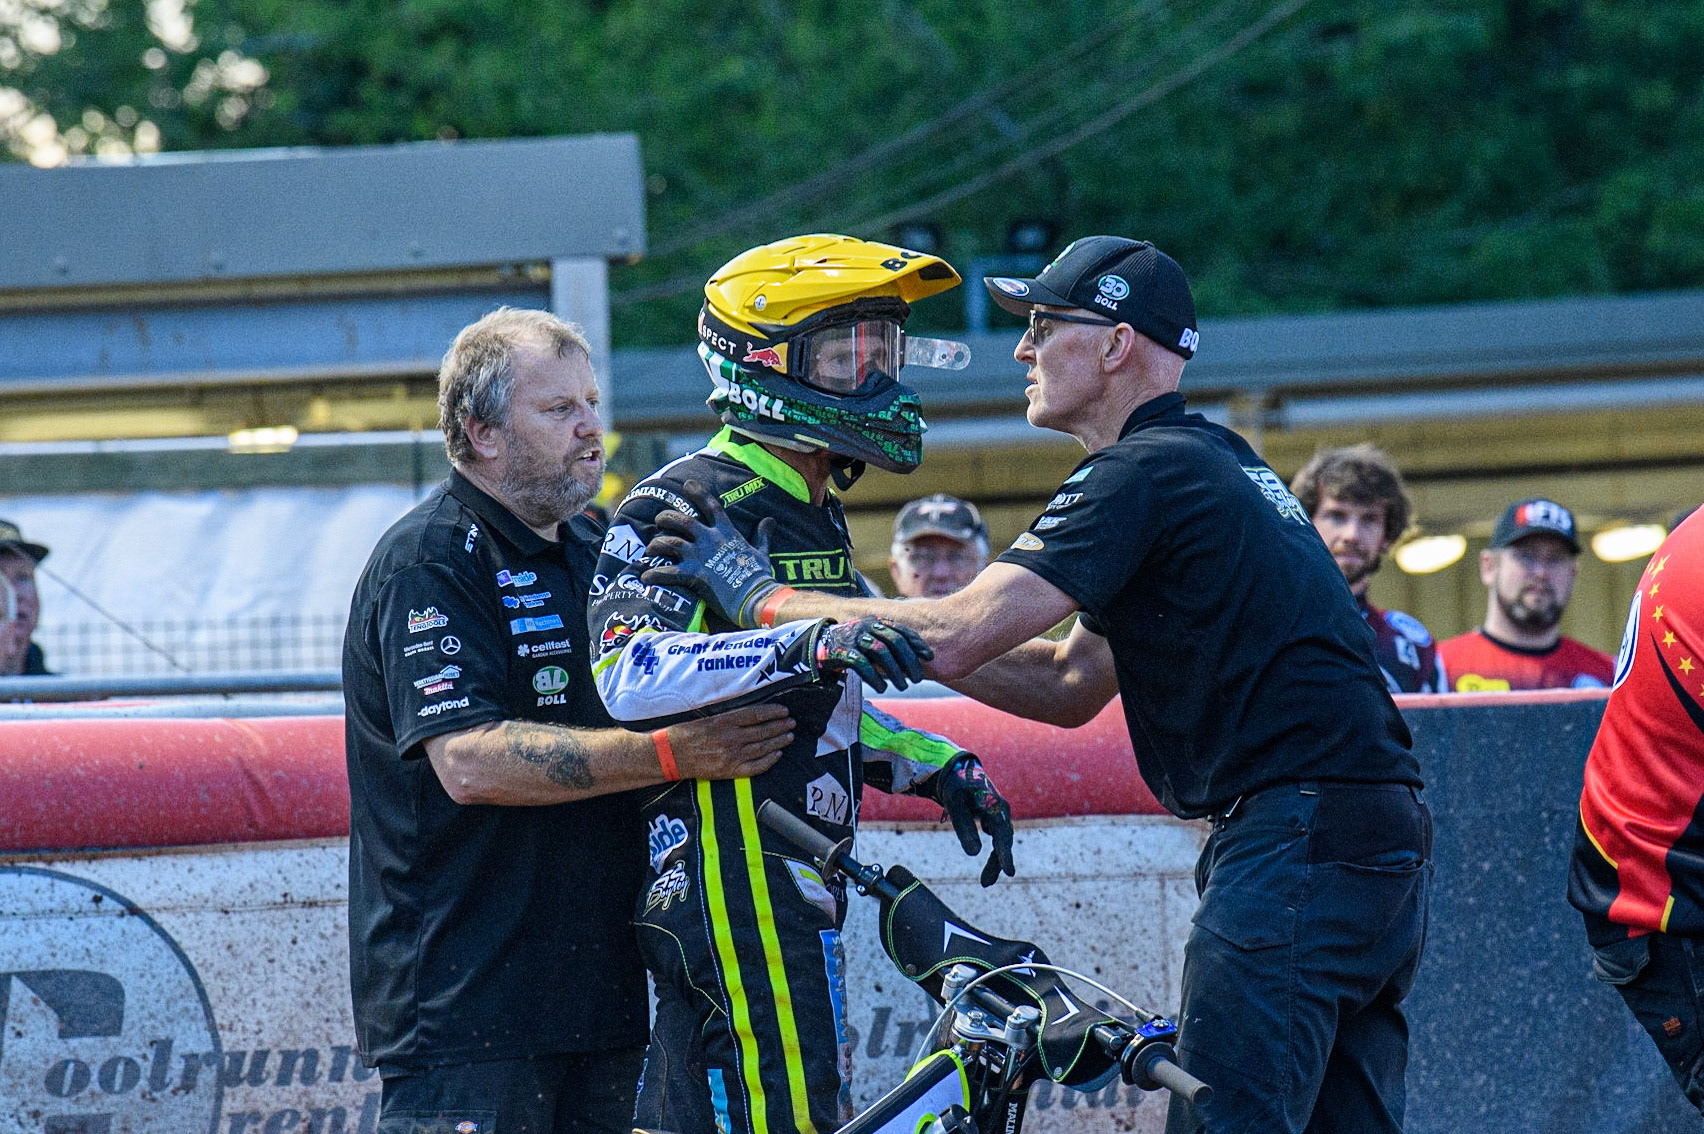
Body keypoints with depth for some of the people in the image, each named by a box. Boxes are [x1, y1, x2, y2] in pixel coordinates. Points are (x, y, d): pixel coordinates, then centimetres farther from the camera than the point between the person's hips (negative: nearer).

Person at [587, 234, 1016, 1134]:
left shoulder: (814, 516, 21)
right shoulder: (683, 507, -10)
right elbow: (628, 677, -27)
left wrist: (936, 763, 17)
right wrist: (801, 643, -36)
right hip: (731, 879, -10)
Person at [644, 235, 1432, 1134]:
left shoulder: (1145, 473, -9)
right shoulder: (1215, 466, 22)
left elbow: (951, 638, -15)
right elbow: (1071, 685, 24)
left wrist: (759, 593, -5)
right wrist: (890, 635, 18)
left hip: (1297, 837, -10)